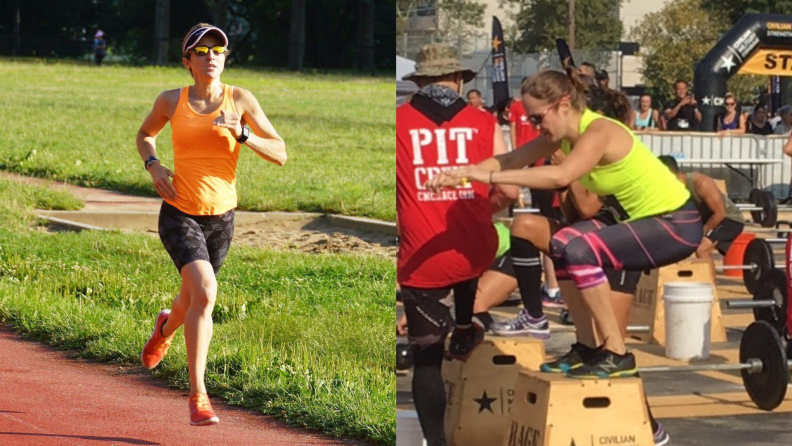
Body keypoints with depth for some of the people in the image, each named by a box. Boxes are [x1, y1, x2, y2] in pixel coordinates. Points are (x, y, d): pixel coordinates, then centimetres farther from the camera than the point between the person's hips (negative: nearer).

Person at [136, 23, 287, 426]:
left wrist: (242, 134, -22)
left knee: (193, 299, 21)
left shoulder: (240, 100, -4)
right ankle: (197, 395, -18)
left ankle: (165, 329, 61)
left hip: (221, 217, 2)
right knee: (205, 292, -25)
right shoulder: (171, 101, -2)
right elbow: (145, 135, 19)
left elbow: (280, 154, -6)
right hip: (179, 213, -2)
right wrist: (153, 165, -1)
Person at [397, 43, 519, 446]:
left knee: (426, 359, 7)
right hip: (476, 254, 2)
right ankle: (464, 330, 36)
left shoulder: (397, 121, -1)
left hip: (420, 259, -2)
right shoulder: (484, 123, 0)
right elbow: (509, 191, -1)